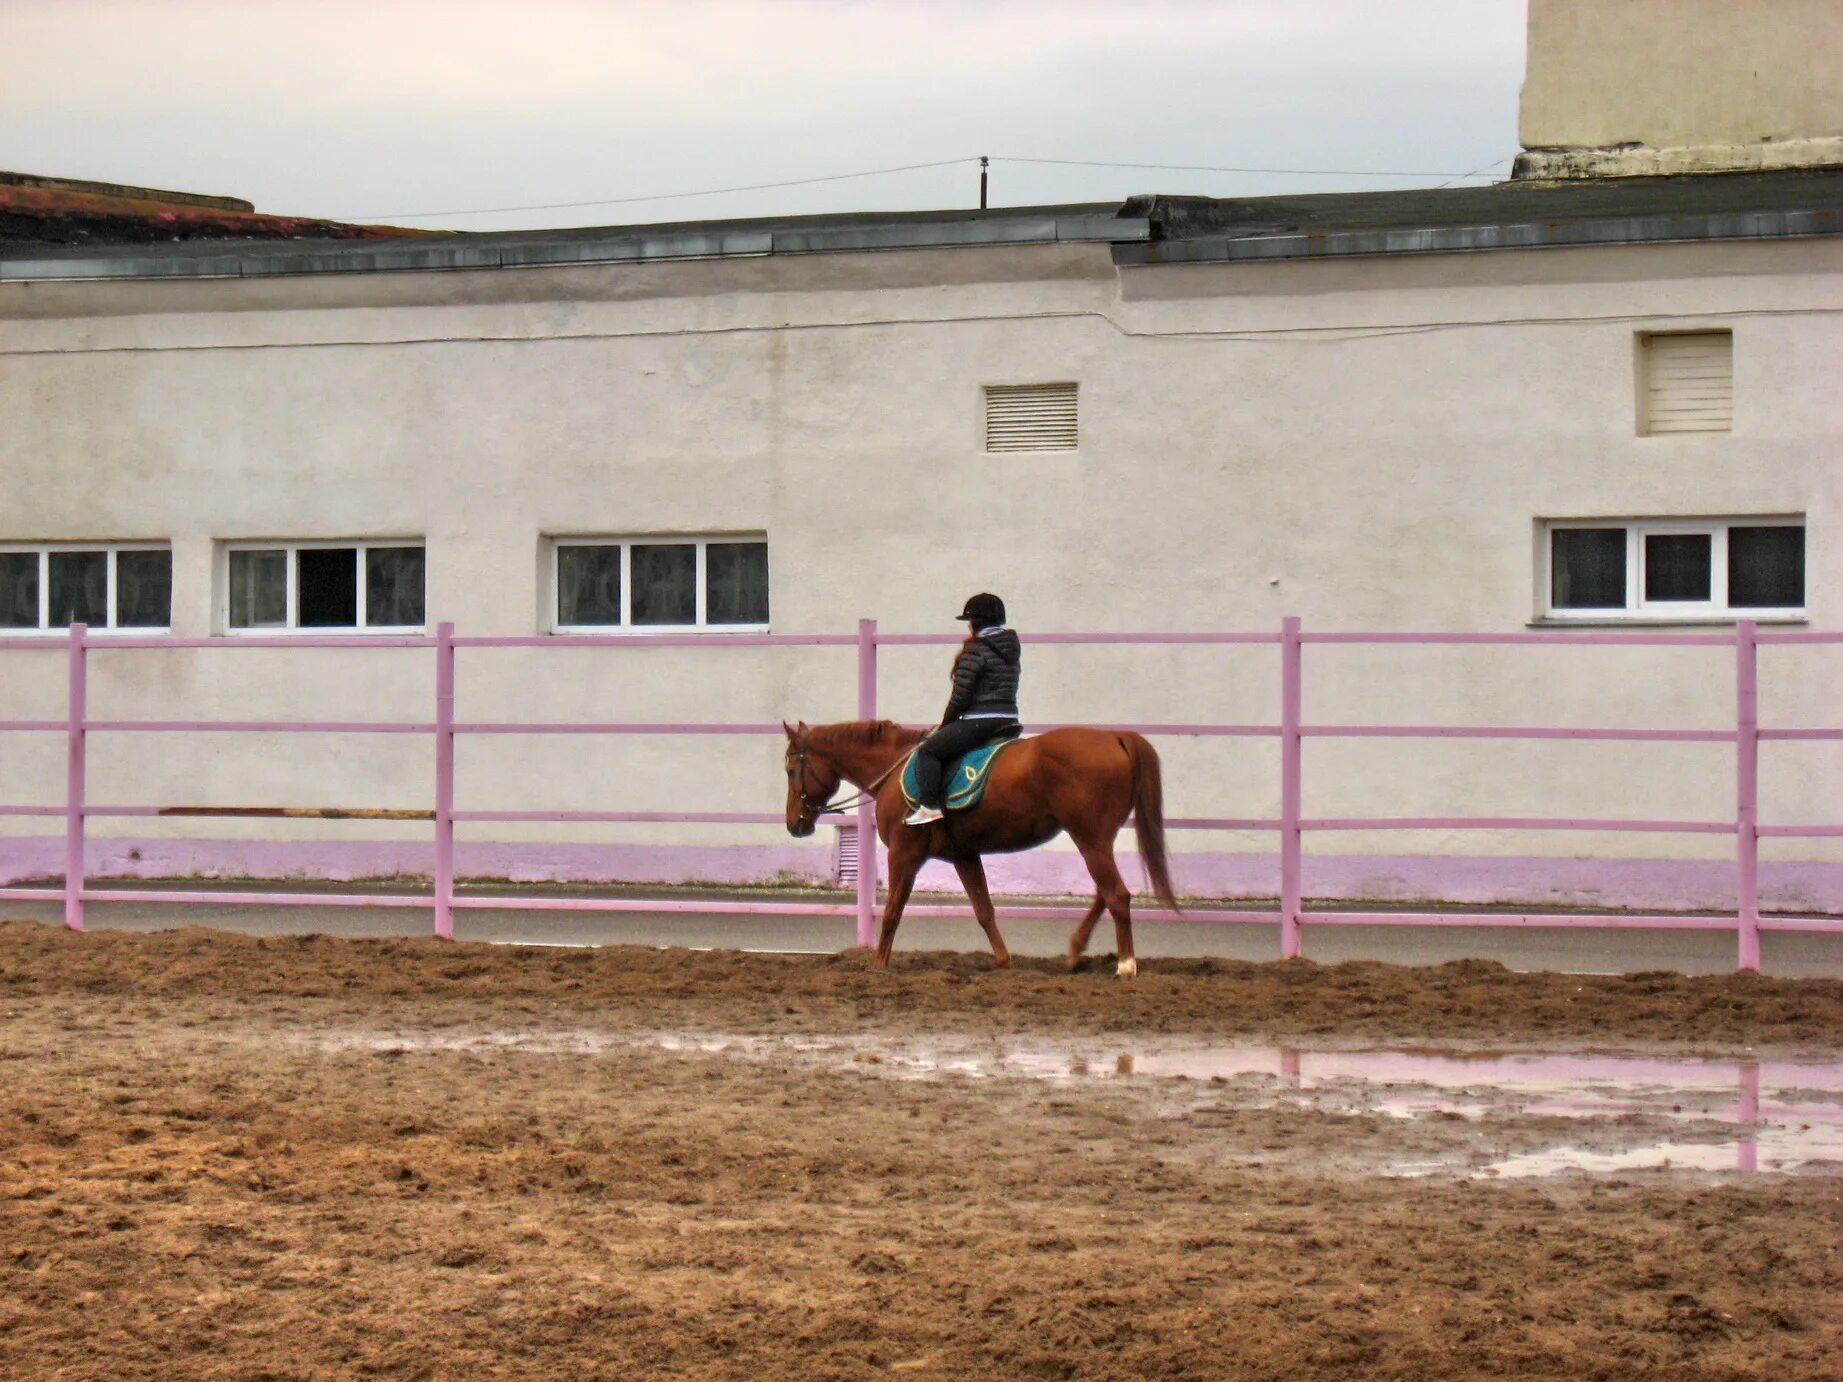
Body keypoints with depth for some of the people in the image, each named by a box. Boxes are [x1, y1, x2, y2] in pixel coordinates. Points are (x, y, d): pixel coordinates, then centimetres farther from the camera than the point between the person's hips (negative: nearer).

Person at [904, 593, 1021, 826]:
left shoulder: (976, 651, -12)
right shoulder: (1012, 648, 14)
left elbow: (961, 696, -12)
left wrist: (945, 725, 4)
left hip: (980, 721, -9)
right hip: (1008, 724, 9)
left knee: (928, 751, -3)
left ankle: (930, 806, -13)